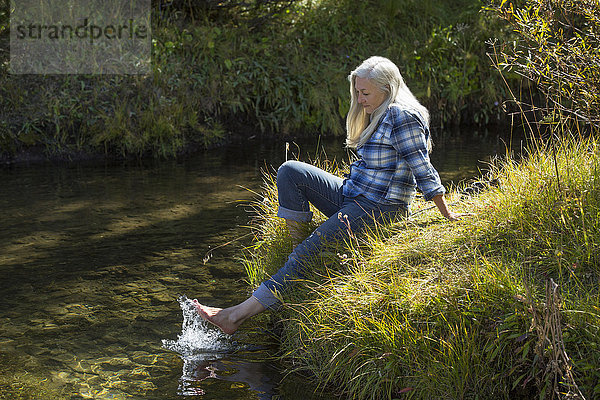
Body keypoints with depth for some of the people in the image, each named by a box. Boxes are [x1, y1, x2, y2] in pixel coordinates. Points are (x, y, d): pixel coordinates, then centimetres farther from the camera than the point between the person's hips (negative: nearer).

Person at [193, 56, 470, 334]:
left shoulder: (402, 116, -15)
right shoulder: (378, 114, 14)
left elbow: (422, 169, -16)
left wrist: (446, 215, -13)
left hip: (380, 209, -10)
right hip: (351, 197, 10)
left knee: (310, 252, -18)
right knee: (289, 171, -4)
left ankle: (240, 314, -18)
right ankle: (298, 243, -5)